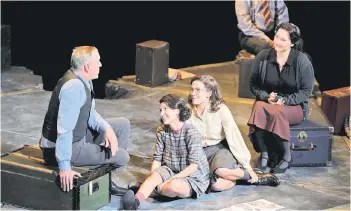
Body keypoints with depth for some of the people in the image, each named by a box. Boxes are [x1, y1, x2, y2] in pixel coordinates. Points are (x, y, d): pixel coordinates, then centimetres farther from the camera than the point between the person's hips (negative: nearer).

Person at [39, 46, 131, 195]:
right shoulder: (74, 86, -29)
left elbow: (89, 113, 12)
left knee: (123, 125, 13)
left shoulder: (83, 79, 0)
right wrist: (65, 167, -33)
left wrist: (107, 129, -7)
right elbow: (64, 129, -33)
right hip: (61, 147, -9)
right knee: (122, 156, -5)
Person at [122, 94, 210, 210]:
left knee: (174, 185, -37)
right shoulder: (161, 131, -1)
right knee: (154, 176, -28)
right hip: (170, 170, 4)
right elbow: (157, 158, 0)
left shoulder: (191, 133, -18)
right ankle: (135, 202, -48)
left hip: (193, 176, -4)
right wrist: (152, 177, -18)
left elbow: (194, 165, -20)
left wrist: (171, 179, -23)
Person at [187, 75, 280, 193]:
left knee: (222, 171, -38)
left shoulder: (220, 109, -13)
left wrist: (248, 167, -14)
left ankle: (254, 177, -8)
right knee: (217, 185, -30)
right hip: (201, 152, 1)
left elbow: (234, 138, -14)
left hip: (221, 148, -1)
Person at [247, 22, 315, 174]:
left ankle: (287, 155, -18)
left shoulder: (302, 61, -8)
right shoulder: (263, 57, -2)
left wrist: (285, 101, -19)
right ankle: (263, 154, -27)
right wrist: (266, 97, -15)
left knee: (276, 112, -37)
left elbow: (306, 91, -5)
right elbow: (253, 85, 4)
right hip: (266, 102, 2)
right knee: (259, 109, -34)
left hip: (294, 106, -2)